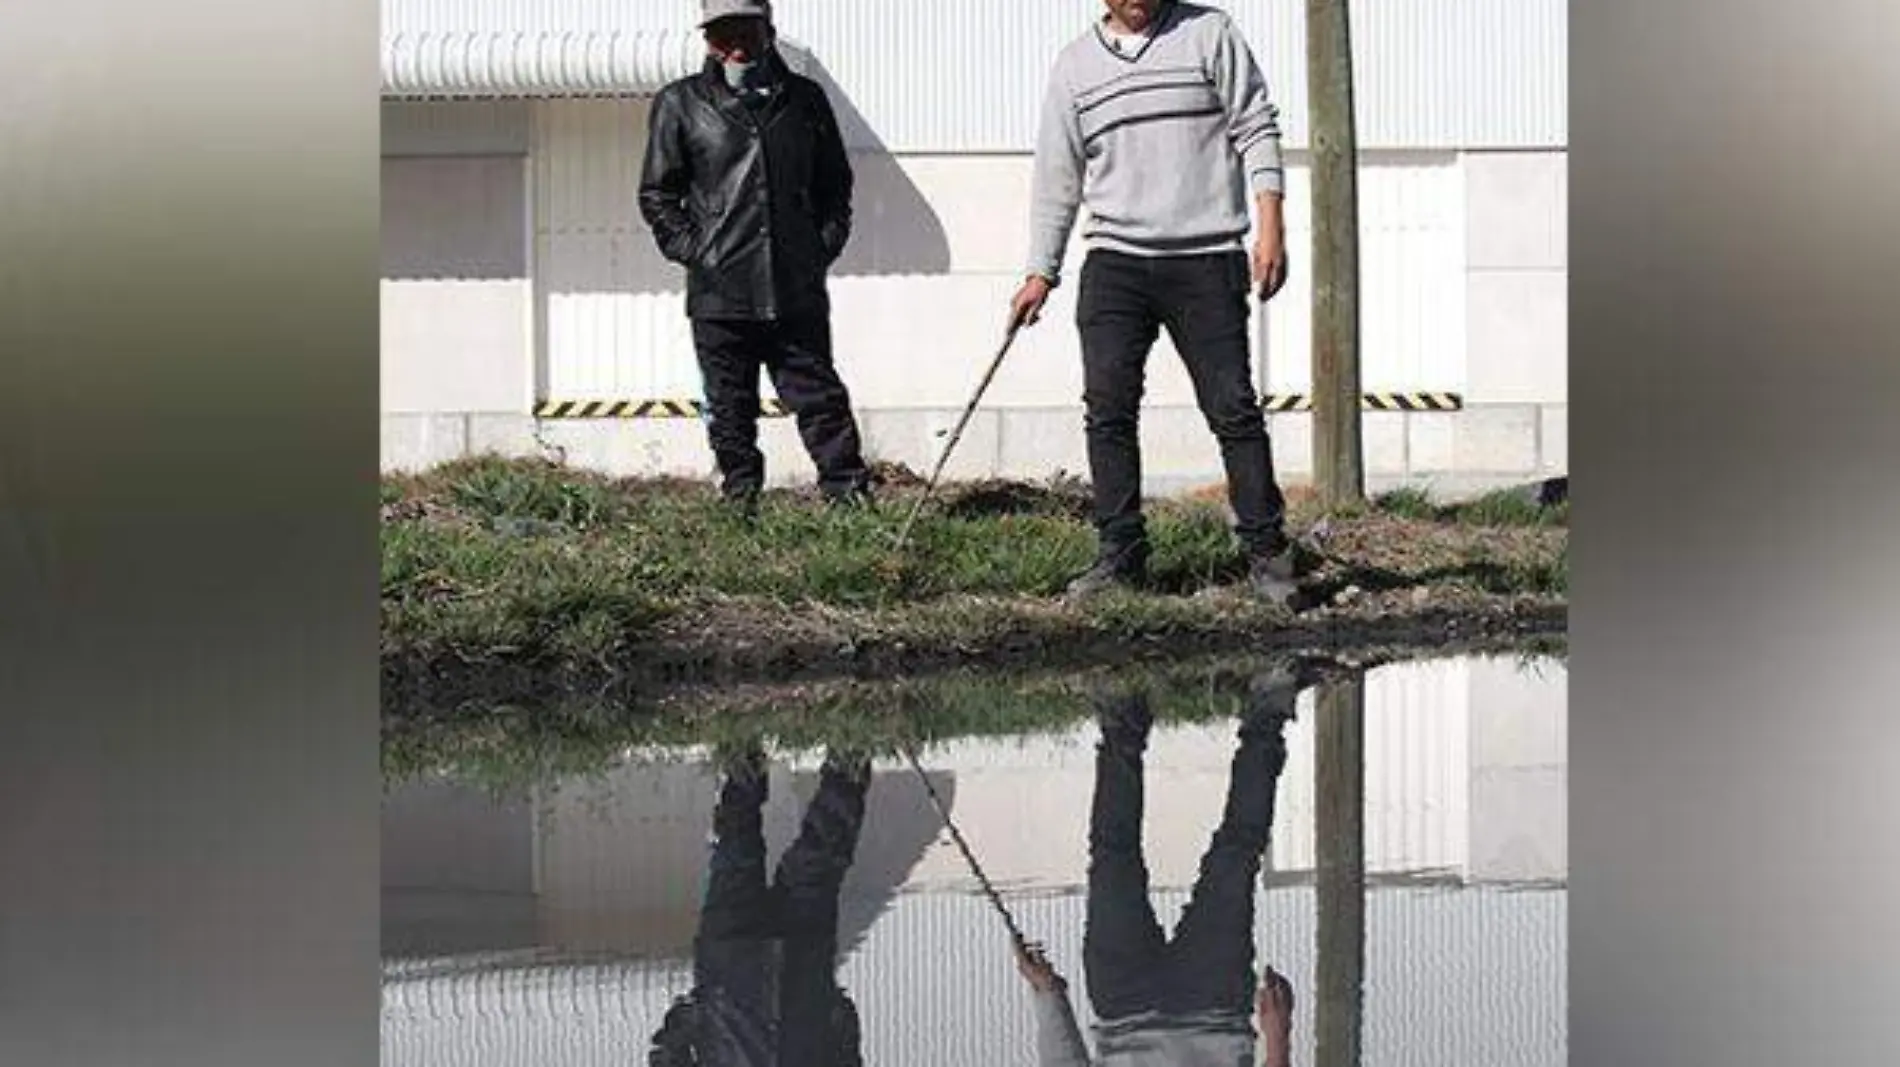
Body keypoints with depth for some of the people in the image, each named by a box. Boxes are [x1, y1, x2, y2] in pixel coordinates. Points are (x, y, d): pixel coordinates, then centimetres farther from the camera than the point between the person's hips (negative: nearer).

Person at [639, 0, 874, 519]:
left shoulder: (805, 100, 12)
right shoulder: (679, 104, 5)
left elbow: (836, 183, 20)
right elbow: (657, 194, 7)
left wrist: (824, 246, 7)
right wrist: (693, 252, -4)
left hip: (798, 291, 1)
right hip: (719, 294, -1)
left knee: (819, 397, 3)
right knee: (730, 409, 6)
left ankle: (851, 496, 7)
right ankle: (740, 502, 16)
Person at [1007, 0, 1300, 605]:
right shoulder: (1075, 64, 11)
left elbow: (1256, 129, 2)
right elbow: (1057, 176, 15)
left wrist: (1271, 225, -9)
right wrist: (1041, 272, 11)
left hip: (1206, 260, -2)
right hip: (1114, 261, 3)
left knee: (1233, 408, -3)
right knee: (1108, 411, -4)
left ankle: (1267, 554, 5)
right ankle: (1121, 557, 3)